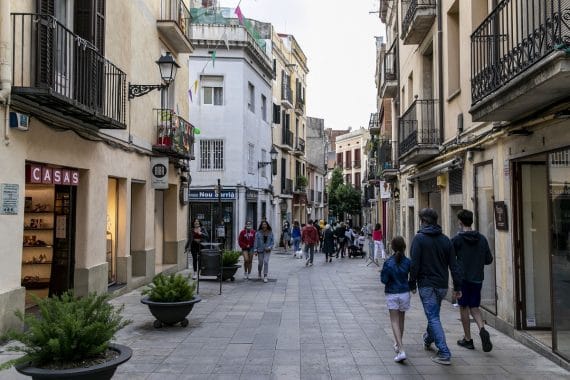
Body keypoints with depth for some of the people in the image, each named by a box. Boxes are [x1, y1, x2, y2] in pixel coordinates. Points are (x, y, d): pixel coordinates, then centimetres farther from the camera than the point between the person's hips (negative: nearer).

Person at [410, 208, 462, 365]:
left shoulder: (419, 238, -10)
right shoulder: (445, 239, 5)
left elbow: (414, 264, -14)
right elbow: (453, 265, 4)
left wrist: (412, 283, -5)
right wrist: (457, 286, 7)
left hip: (426, 285, -6)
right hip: (442, 285, 6)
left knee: (433, 317, -3)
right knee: (434, 314, 25)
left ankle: (444, 354, -9)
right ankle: (428, 339, 48)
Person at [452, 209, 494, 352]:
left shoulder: (457, 240, -11)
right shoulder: (482, 239, 2)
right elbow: (489, 259, 6)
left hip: (462, 278, -4)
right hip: (478, 279, 4)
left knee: (464, 308, 8)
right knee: (474, 307, 14)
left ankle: (467, 339, 14)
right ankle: (482, 329, -10)